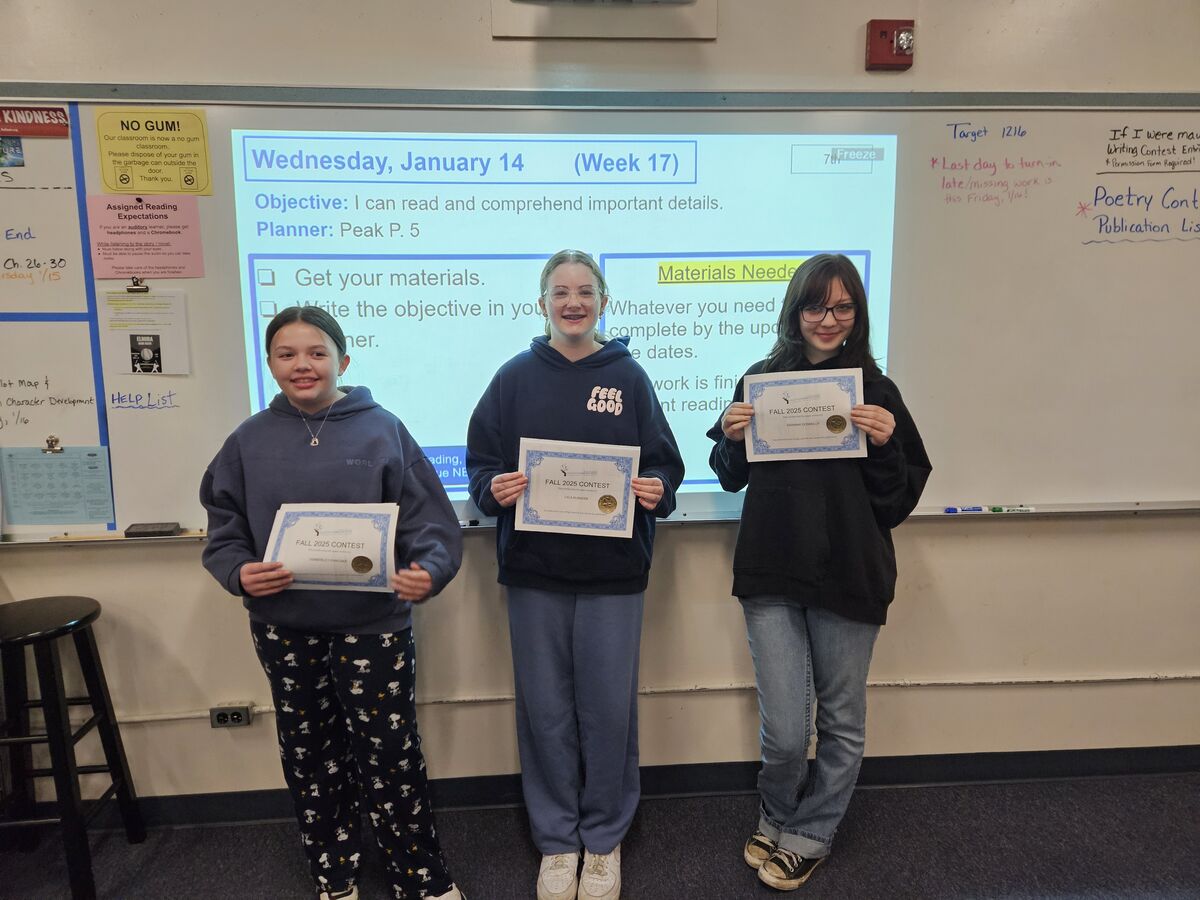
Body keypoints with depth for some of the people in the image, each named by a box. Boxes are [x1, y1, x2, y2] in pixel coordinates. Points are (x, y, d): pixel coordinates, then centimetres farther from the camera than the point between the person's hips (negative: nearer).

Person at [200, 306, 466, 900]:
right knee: (310, 755, 17)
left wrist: (428, 570, -25)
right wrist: (239, 572, -13)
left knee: (390, 756, 5)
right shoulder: (249, 441, 4)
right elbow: (223, 529, 7)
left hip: (372, 625, -3)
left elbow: (430, 519, -7)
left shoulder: (381, 430, -5)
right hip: (284, 630, 3)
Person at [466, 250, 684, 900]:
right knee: (545, 711, 10)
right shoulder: (516, 377, 4)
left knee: (608, 710, 8)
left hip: (612, 572, 0)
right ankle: (556, 840, 31)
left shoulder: (628, 377, 3)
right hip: (534, 573, 1)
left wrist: (656, 489, -17)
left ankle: (604, 839, 31)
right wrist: (495, 488, -16)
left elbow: (664, 463, 4)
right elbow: (480, 462, 5)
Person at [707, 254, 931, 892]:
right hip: (771, 576, 0)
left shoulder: (875, 390, -2)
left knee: (841, 722, 14)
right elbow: (732, 478, 11)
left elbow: (901, 500, -2)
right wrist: (730, 437, -9)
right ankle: (775, 819, 35)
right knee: (784, 729, 2)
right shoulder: (760, 380, 2)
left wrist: (885, 444, -19)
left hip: (850, 577, 0)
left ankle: (808, 837, 38)